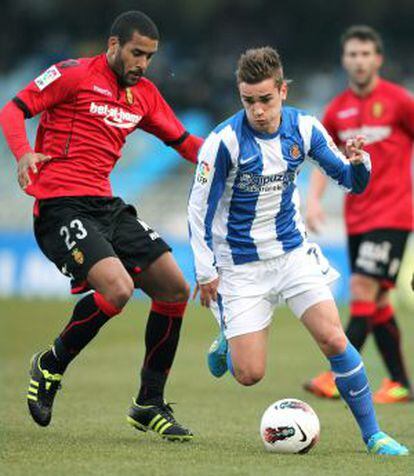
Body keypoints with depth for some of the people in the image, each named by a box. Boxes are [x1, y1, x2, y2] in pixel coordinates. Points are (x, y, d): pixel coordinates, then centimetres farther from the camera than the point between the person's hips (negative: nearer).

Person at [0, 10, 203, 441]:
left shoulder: (144, 94, 15)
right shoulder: (74, 74, -5)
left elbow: (183, 141, 23)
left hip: (107, 207, 8)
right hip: (61, 207, -8)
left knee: (175, 289, 3)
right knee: (117, 288, -27)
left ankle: (149, 405, 13)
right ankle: (50, 366, -2)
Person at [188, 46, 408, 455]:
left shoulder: (303, 128, -7)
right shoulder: (224, 141, -19)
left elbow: (353, 183, 1)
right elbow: (199, 208, -11)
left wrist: (357, 162, -23)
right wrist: (205, 272, -12)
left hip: (293, 252, 3)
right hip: (241, 264, -3)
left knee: (334, 340, -12)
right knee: (249, 374, -6)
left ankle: (372, 434, 1)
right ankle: (226, 344, 30)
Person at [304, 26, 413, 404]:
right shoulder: (338, 110, 8)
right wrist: (314, 199, 2)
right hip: (357, 217, 6)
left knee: (363, 290, -16)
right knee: (377, 301, 7)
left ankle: (340, 377, -19)